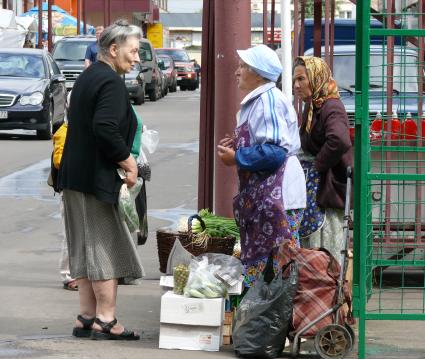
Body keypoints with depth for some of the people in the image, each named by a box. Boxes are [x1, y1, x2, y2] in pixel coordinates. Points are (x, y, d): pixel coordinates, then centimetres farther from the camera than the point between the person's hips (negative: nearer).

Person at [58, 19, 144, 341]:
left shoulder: (87, 78, 16)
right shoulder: (111, 82, -14)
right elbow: (105, 129, -27)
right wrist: (128, 160, -14)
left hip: (75, 178, 9)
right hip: (99, 179, -9)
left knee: (86, 249, 12)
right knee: (107, 248, -4)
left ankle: (87, 317, 15)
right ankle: (105, 320, -3)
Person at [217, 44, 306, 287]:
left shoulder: (269, 99, -14)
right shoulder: (257, 101, 19)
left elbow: (274, 151, -22)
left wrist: (236, 158, -13)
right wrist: (236, 146, 15)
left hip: (276, 196, -11)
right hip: (261, 196, 11)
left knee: (278, 265, -11)